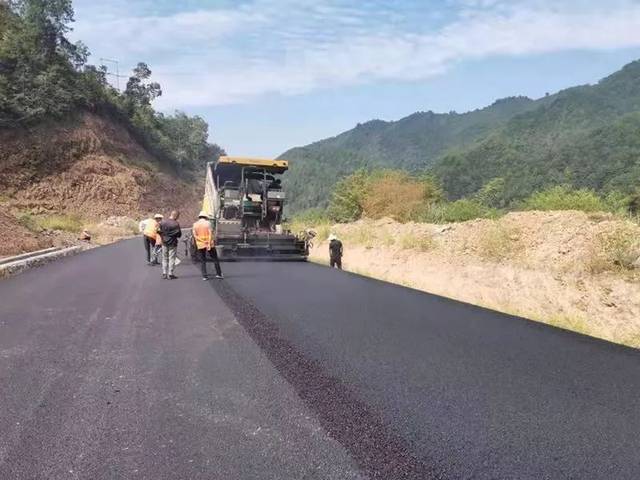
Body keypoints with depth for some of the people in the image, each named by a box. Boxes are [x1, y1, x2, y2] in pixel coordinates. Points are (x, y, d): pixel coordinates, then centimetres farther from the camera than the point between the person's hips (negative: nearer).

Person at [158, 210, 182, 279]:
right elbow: (179, 235, -11)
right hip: (172, 244, -4)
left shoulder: (162, 222, -4)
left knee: (164, 258, 15)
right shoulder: (176, 224, -17)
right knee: (172, 259, 4)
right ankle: (170, 274, 5)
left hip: (164, 243, 4)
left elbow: (159, 231, 1)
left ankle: (164, 274, 17)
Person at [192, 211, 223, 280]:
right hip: (209, 244, -2)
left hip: (200, 245, 2)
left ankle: (204, 276, 2)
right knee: (215, 258, 11)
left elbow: (194, 235, -5)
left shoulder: (195, 224, 5)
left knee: (202, 261, 8)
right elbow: (210, 233, -12)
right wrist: (209, 244, -15)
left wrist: (202, 241, -11)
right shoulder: (208, 223, -2)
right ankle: (218, 274, 12)